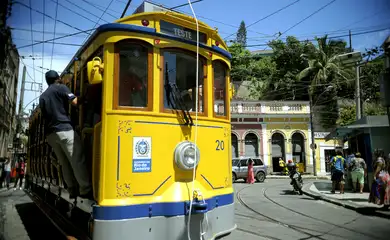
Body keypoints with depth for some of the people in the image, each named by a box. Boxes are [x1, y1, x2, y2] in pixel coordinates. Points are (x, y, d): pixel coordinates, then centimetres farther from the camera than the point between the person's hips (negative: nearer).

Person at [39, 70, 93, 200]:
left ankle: (73, 190, 7)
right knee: (77, 160, -9)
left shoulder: (42, 96, 22)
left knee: (65, 163, 8)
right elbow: (75, 102, -8)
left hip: (50, 133, 7)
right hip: (64, 129, -7)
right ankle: (86, 190, -13)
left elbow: (45, 115, 21)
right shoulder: (61, 88, 3)